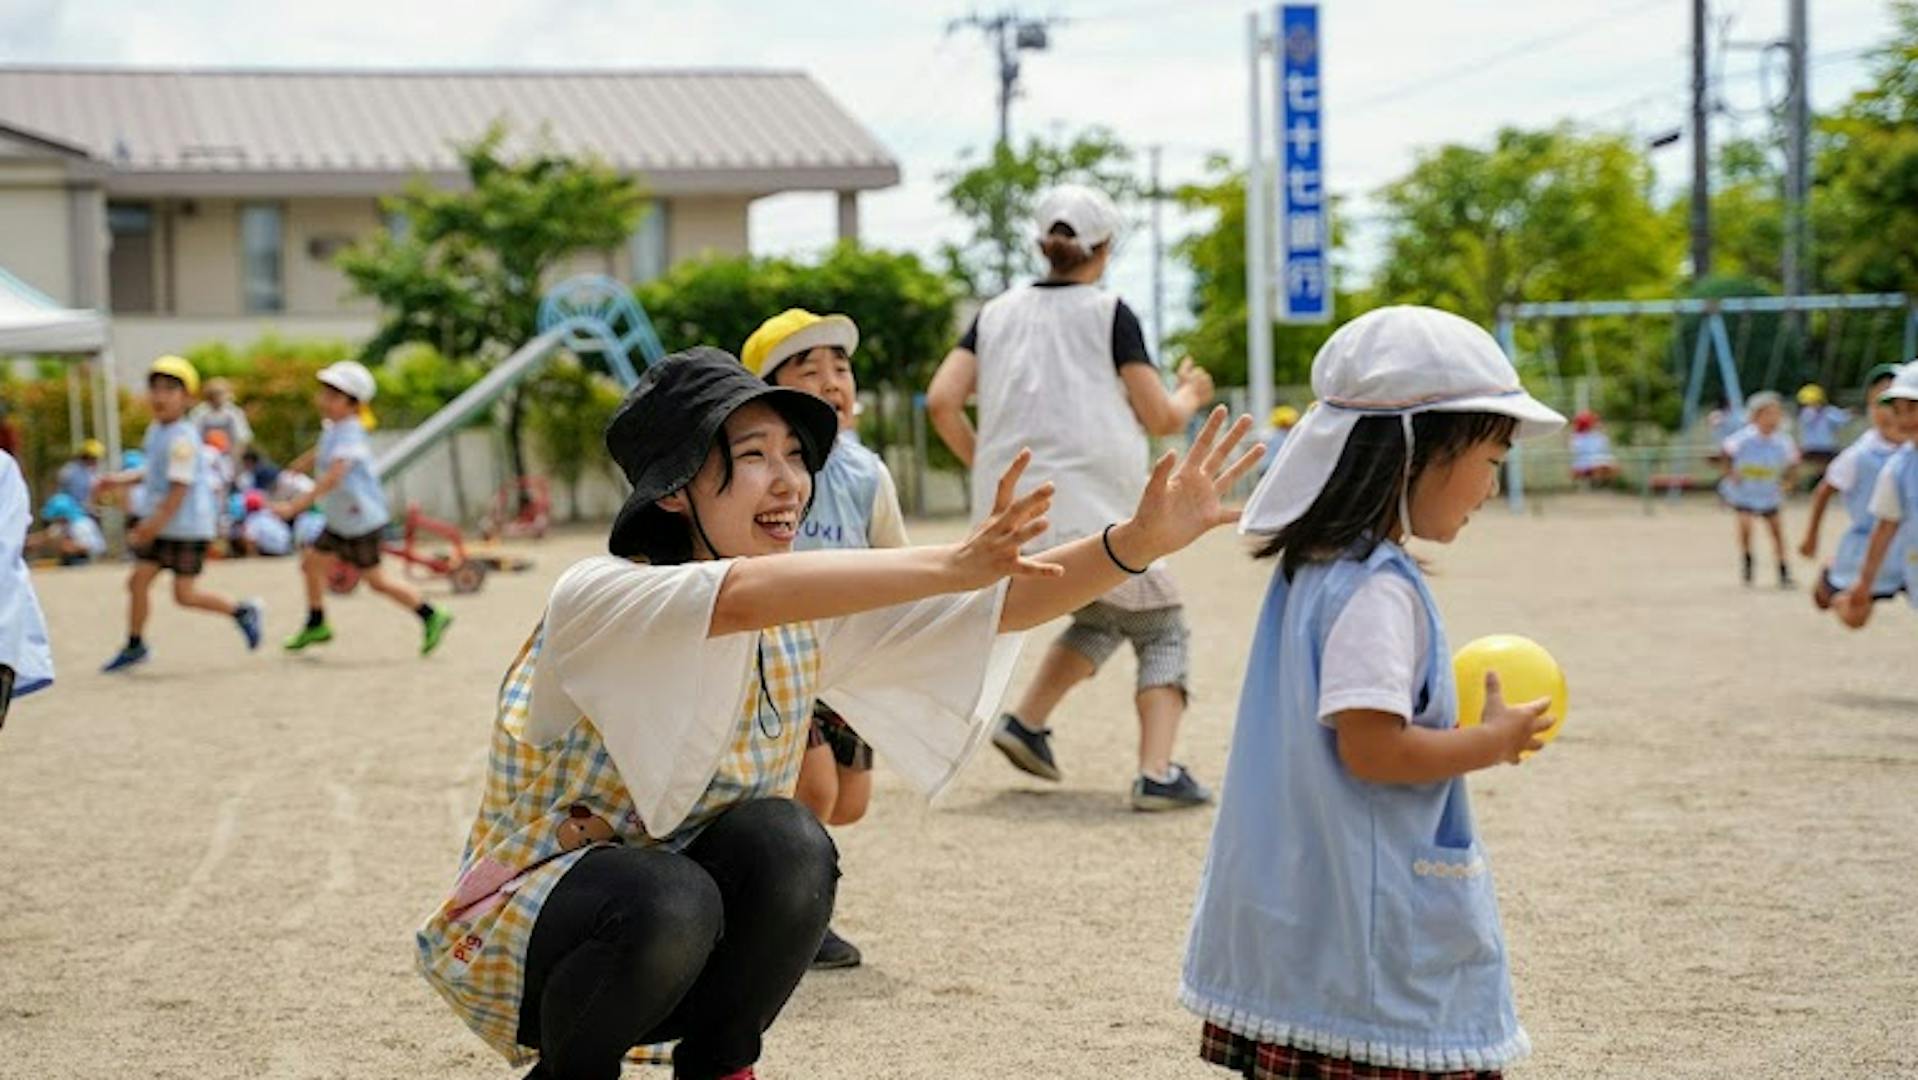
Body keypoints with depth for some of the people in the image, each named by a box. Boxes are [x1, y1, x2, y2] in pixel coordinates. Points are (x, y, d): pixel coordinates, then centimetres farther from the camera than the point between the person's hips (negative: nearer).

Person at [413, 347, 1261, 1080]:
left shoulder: (808, 622, -4)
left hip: (687, 939, 5)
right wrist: (953, 563, -53)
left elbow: (998, 604, -14)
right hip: (525, 934, -5)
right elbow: (742, 595, -44)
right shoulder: (598, 598, -22)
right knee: (669, 901, -36)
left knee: (787, 842, -25)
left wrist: (1138, 540, -31)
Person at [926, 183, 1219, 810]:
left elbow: (942, 400, 3)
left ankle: (1027, 723, 11)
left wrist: (983, 464, 17)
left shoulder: (999, 313, 12)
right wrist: (1192, 393, 23)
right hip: (1088, 517, -5)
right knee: (1161, 631, 9)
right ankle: (1157, 774, -8)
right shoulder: (1110, 314, 1)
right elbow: (1161, 420, 2)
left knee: (1100, 617, 27)